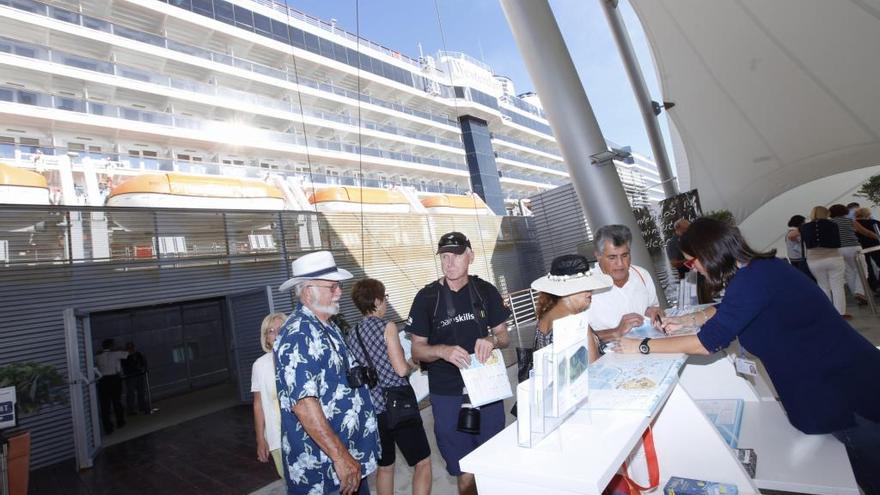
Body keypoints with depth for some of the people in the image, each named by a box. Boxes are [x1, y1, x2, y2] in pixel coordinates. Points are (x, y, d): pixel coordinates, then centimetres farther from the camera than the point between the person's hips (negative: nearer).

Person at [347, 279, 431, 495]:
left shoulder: (352, 335, 6)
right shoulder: (387, 327, -12)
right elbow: (401, 369, -17)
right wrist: (412, 364, 3)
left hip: (373, 409, 7)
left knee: (385, 466, 21)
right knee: (422, 463, 8)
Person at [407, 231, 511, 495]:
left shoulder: (486, 291, 1)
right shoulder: (427, 297, -6)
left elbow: (504, 336, 7)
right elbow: (417, 349, -2)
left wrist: (492, 340, -16)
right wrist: (443, 351, -22)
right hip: (448, 394, -2)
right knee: (466, 472, 7)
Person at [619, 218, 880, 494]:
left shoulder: (751, 281, -28)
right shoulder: (759, 267, 2)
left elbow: (707, 343, -26)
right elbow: (727, 312, 21)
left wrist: (642, 346, -19)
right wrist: (686, 320, 13)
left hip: (843, 386, -9)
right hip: (843, 375, 9)